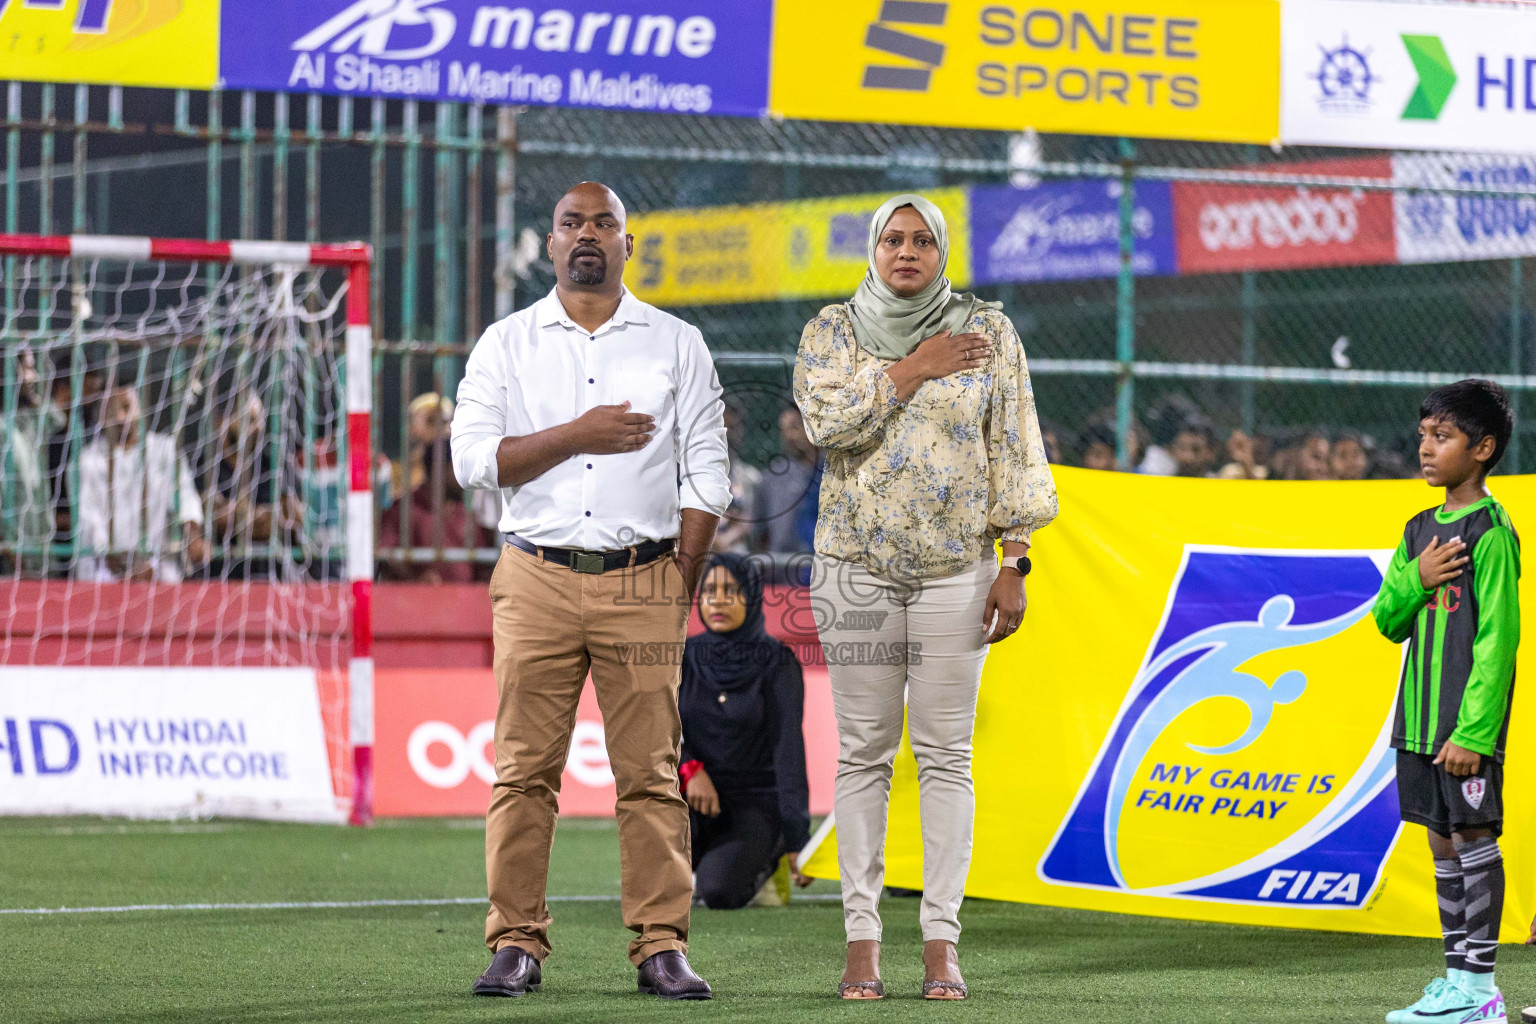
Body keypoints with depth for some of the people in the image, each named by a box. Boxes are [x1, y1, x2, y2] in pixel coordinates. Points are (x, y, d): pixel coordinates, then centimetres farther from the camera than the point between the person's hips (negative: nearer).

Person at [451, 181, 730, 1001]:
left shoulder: (677, 346, 10)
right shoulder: (505, 345, 10)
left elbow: (705, 473, 7)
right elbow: (474, 458, -1)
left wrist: (681, 584, 0)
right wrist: (575, 435, -10)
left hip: (642, 578, 0)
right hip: (536, 577, 0)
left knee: (650, 772, -3)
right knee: (524, 771, -2)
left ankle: (661, 946, 0)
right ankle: (517, 946, 1)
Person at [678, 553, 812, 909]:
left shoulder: (776, 663, -6)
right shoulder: (685, 658, 4)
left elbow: (788, 747, -13)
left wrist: (797, 836, -21)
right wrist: (690, 769, -24)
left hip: (755, 803, -3)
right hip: (695, 799, 3)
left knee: (718, 892, -29)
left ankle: (761, 863, 6)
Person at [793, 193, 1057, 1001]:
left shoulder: (987, 333, 6)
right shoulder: (833, 331, 6)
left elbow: (1014, 454, 4)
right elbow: (825, 419, -12)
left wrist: (1014, 563, -3)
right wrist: (915, 370, -10)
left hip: (956, 567, 0)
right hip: (857, 564, 0)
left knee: (945, 754, -2)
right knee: (862, 754, 0)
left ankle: (941, 942, 0)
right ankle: (861, 941, 2)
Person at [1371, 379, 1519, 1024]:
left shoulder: (1491, 533, -11)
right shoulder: (1420, 531, 14)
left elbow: (1497, 638, -16)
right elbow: (1387, 622, 15)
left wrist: (1473, 730, -21)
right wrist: (1417, 579, -7)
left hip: (1467, 724, -8)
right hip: (1420, 720, 8)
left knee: (1474, 838, -5)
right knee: (1443, 843, 10)